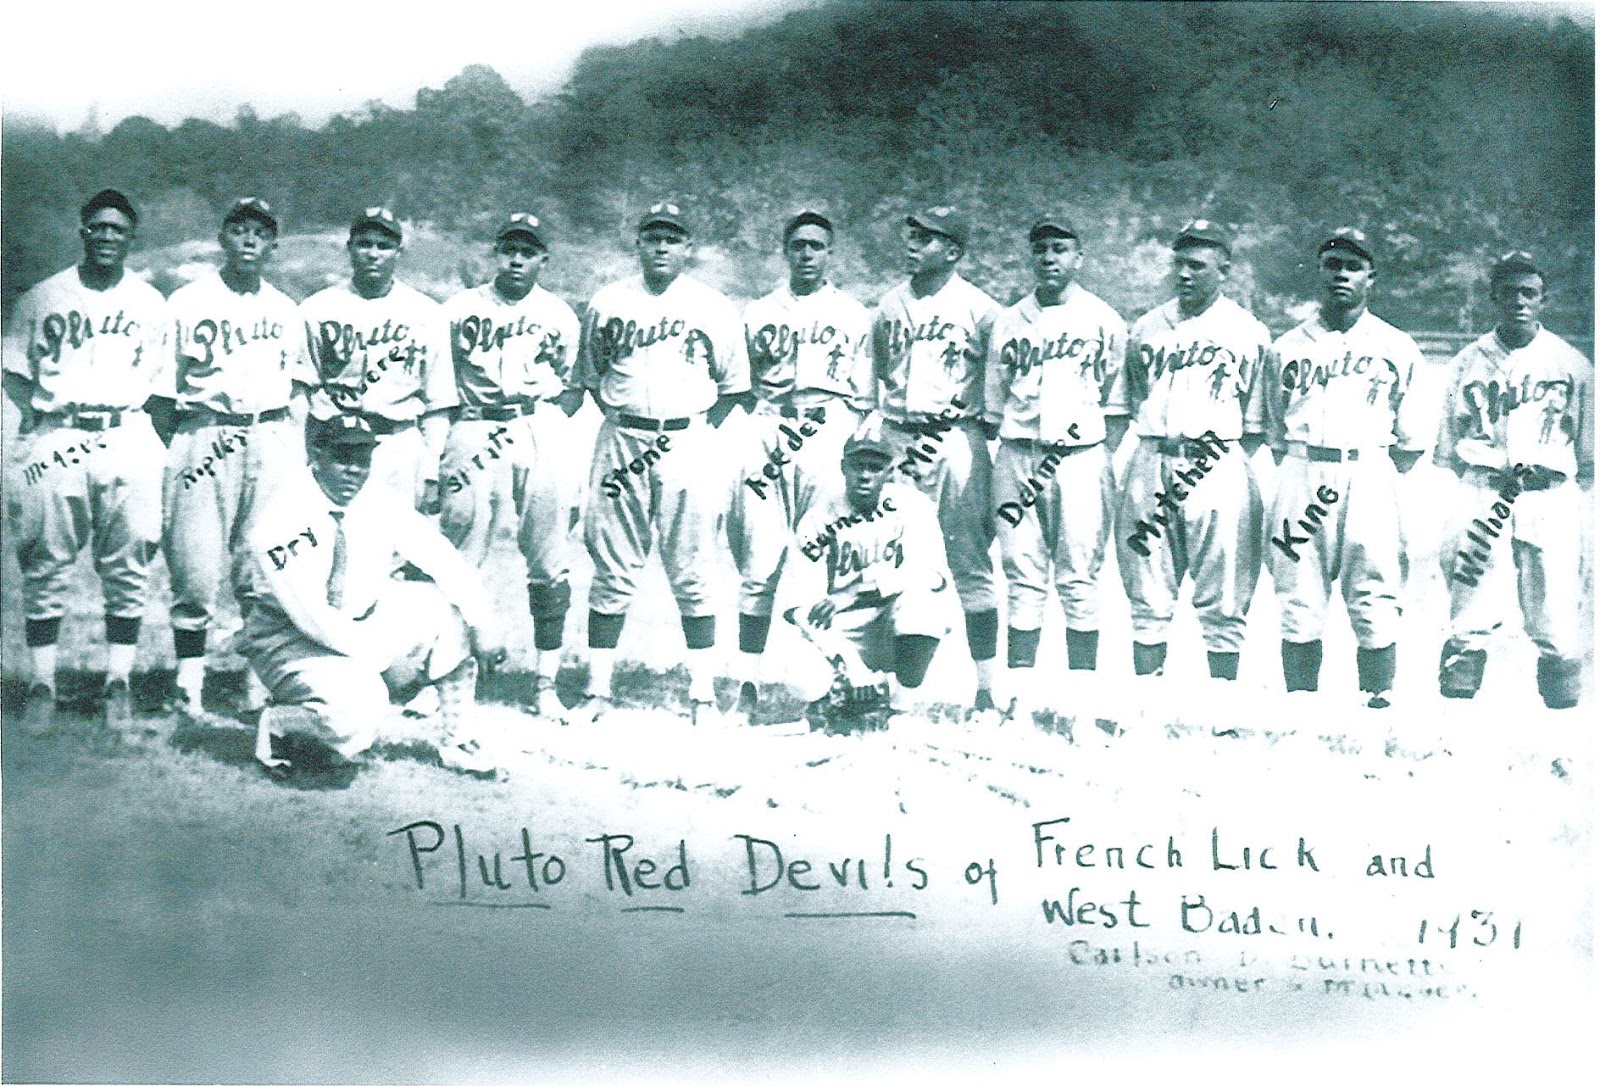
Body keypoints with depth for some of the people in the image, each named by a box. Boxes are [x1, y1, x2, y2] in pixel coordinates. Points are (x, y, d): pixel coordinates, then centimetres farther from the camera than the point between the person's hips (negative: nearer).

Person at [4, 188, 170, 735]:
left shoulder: (151, 304, 11)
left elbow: (162, 378, 15)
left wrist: (145, 422, 1)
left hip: (128, 438, 1)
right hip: (56, 441, 0)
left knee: (127, 571, 1)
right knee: (45, 570, 0)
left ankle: (117, 683, 9)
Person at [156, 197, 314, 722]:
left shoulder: (284, 310, 15)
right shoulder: (186, 304, 4)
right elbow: (162, 391, 3)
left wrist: (293, 453, 7)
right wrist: (169, 455, -3)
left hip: (272, 439, 3)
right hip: (205, 437, -3)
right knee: (195, 568, -6)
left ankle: (262, 684, 9)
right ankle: (188, 688, 0)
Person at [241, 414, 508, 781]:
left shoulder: (379, 502, -6)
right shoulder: (283, 514, -22)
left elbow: (442, 558, -6)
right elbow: (311, 617, -26)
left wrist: (483, 626, -16)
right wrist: (383, 655, -24)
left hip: (364, 622, 7)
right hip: (290, 638, -6)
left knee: (448, 605, -10)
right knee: (354, 715, -32)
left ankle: (456, 742, 0)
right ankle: (276, 726, 2)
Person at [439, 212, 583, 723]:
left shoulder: (560, 315, 12)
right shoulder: (460, 308, 10)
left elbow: (573, 389, 16)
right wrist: (435, 450, 3)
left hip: (542, 435, 1)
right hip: (475, 433, -1)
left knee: (550, 566, 0)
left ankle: (545, 685, 8)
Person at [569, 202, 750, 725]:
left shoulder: (715, 308, 4)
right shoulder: (607, 303, 8)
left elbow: (733, 385, 10)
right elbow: (592, 375, 16)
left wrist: (699, 433, -1)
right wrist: (624, 428, 5)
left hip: (689, 443, -1)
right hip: (621, 440, 1)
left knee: (692, 574, 1)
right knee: (613, 572, 3)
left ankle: (703, 694, 7)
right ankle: (598, 690, 9)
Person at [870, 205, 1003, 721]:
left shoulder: (980, 309, -1)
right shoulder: (890, 306, 13)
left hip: (957, 440, -4)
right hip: (897, 441, 5)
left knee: (970, 565, -6)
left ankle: (986, 692, -2)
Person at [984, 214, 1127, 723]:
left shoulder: (1104, 321, 7)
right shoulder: (1009, 323, 13)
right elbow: (993, 403, 14)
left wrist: (1102, 459, -2)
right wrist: (1010, 463, 5)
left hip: (1081, 456, -2)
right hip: (1019, 456, 2)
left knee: (1080, 577, -2)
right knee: (1023, 575, 0)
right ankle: (1022, 692, 2)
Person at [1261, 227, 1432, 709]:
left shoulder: (1398, 349, 10)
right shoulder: (1286, 348, 14)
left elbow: (1414, 441, 11)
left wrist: (1376, 479, 1)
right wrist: (1297, 483, 4)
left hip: (1370, 477, -1)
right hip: (1301, 478, 1)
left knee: (1375, 614, -5)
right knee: (1299, 610, 0)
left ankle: (1379, 707, 1)